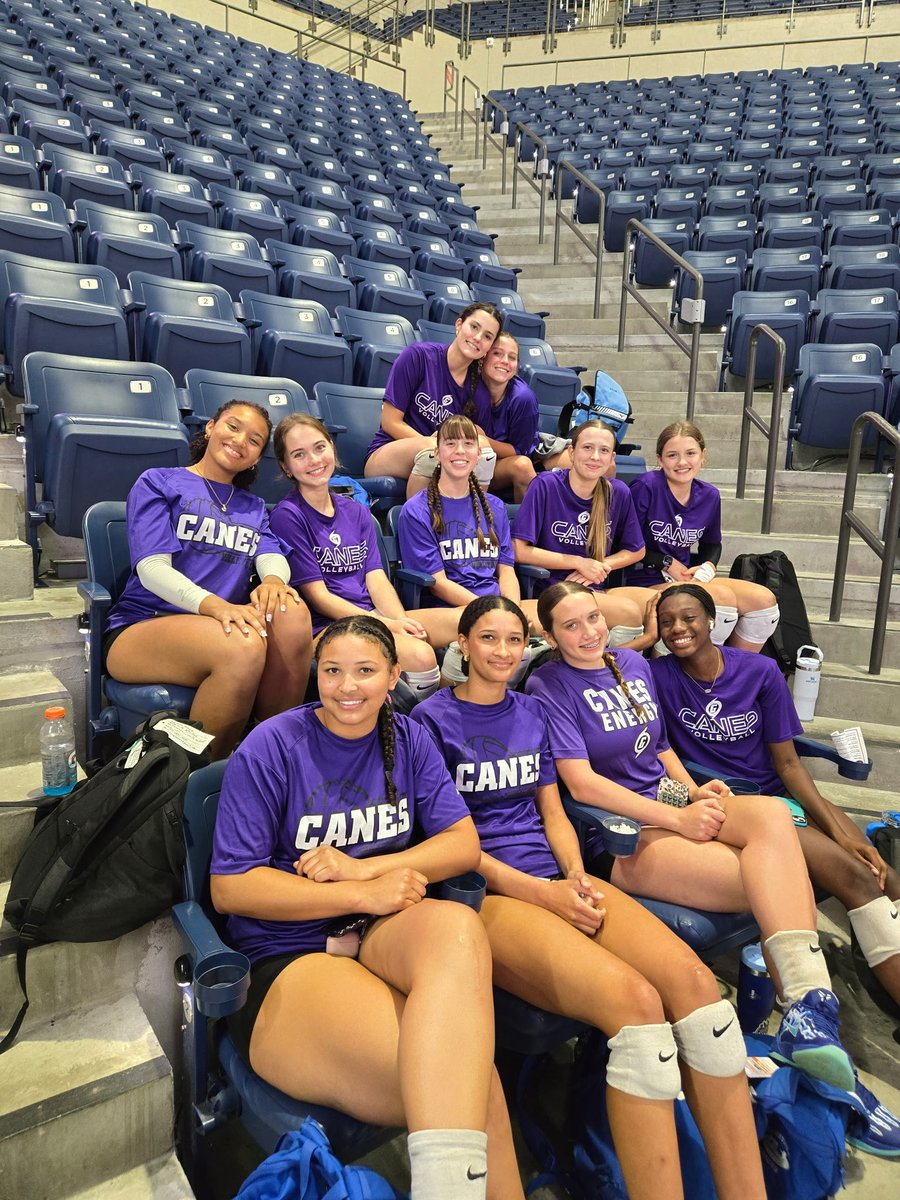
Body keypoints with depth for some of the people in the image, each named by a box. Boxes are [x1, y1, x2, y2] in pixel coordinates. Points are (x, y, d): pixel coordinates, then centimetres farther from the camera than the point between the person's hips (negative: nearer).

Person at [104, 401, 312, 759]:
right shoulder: (157, 483, 7)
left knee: (292, 615, -29)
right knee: (243, 647, -36)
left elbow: (273, 556, 4)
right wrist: (213, 605, -28)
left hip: (219, 624, 4)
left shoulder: (253, 507, 24)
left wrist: (273, 580, -24)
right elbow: (152, 568, -8)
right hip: (141, 626, -4)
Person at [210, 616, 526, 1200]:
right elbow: (230, 888, -7)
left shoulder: (408, 740, 8)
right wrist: (365, 895, -15)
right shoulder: (272, 747, -5)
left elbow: (464, 844, 4)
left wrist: (362, 868, -12)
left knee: (457, 926, -37)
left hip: (388, 938, 5)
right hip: (288, 958, -4)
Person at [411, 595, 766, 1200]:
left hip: (558, 881, 6)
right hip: (484, 894, -5)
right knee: (636, 1002, -31)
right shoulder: (433, 718, 0)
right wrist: (541, 893, -12)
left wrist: (576, 877, -2)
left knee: (694, 979, -22)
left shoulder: (532, 711, 18)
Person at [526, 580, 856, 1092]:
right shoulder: (549, 686, -4)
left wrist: (694, 791, 5)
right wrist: (677, 818, -16)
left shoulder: (635, 664, 16)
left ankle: (810, 1008, -25)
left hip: (674, 802, 6)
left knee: (771, 813, -27)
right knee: (783, 887, -25)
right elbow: (582, 783, -12)